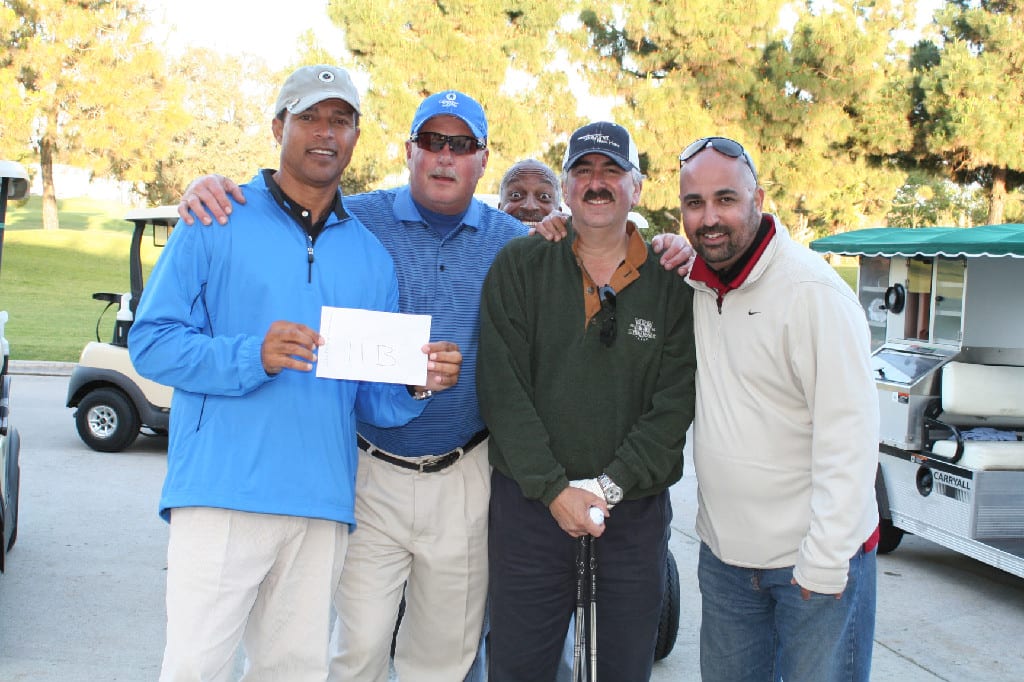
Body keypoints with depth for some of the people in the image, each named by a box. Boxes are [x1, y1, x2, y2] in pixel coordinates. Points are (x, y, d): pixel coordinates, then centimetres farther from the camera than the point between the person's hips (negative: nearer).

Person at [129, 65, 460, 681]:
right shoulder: (218, 223, 3)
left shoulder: (370, 255, 15)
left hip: (324, 505, 4)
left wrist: (416, 387, -8)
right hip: (222, 492, -3)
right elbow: (151, 341, -4)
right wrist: (252, 356, -20)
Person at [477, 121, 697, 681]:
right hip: (530, 502, 0)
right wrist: (554, 488, -13)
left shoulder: (671, 282, 2)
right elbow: (502, 389, -6)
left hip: (636, 506, 1)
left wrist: (610, 486, -13)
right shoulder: (519, 267, 1)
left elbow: (677, 402, -4)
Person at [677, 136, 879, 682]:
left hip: (817, 555, -6)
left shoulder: (813, 291, -16)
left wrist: (825, 564, -20)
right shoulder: (690, 284, 2)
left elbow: (848, 436, -19)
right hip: (723, 554, 6)